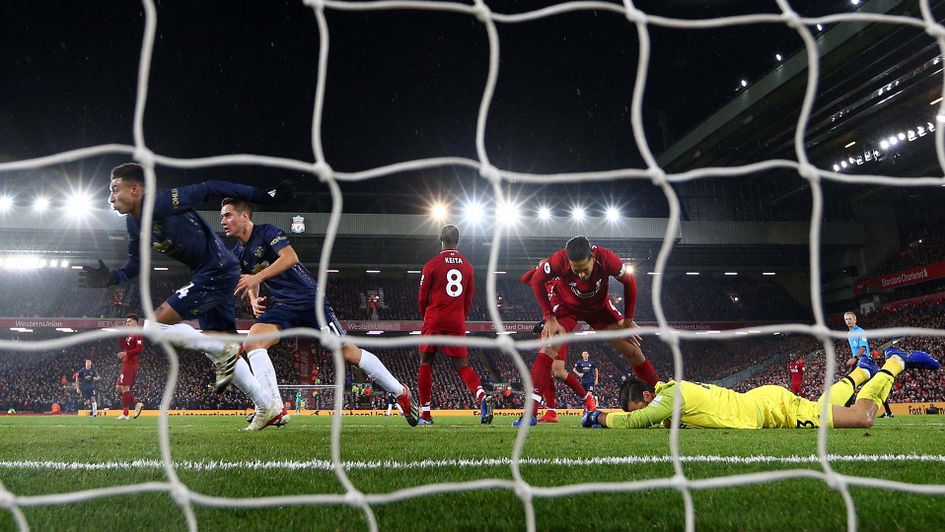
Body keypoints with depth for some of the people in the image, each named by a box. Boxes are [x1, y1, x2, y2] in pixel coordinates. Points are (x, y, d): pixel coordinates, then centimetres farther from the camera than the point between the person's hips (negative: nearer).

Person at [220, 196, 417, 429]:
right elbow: (249, 285, 25)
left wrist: (257, 277, -30)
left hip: (309, 298, -6)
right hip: (282, 306, 6)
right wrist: (254, 301, 2)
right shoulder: (237, 255, 13)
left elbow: (290, 257, -25)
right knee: (251, 342, -19)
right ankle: (271, 407, -16)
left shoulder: (267, 232, -9)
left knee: (348, 352, -4)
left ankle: (401, 392, 8)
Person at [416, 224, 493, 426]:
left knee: (425, 364, 9)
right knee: (462, 365, 6)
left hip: (434, 320, -3)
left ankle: (425, 414, 10)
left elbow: (422, 298, 2)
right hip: (457, 323, 3)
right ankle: (482, 397, -20)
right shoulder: (467, 266, 9)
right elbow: (469, 299, 12)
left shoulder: (432, 264, -3)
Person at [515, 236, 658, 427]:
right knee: (547, 351, -19)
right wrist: (549, 318, -17)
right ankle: (530, 413, -18)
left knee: (632, 351, -2)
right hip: (566, 306, -1)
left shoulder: (606, 259, -32)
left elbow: (630, 282, -12)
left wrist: (628, 321, -7)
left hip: (599, 306, 2)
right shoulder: (558, 261, -35)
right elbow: (536, 281, -15)